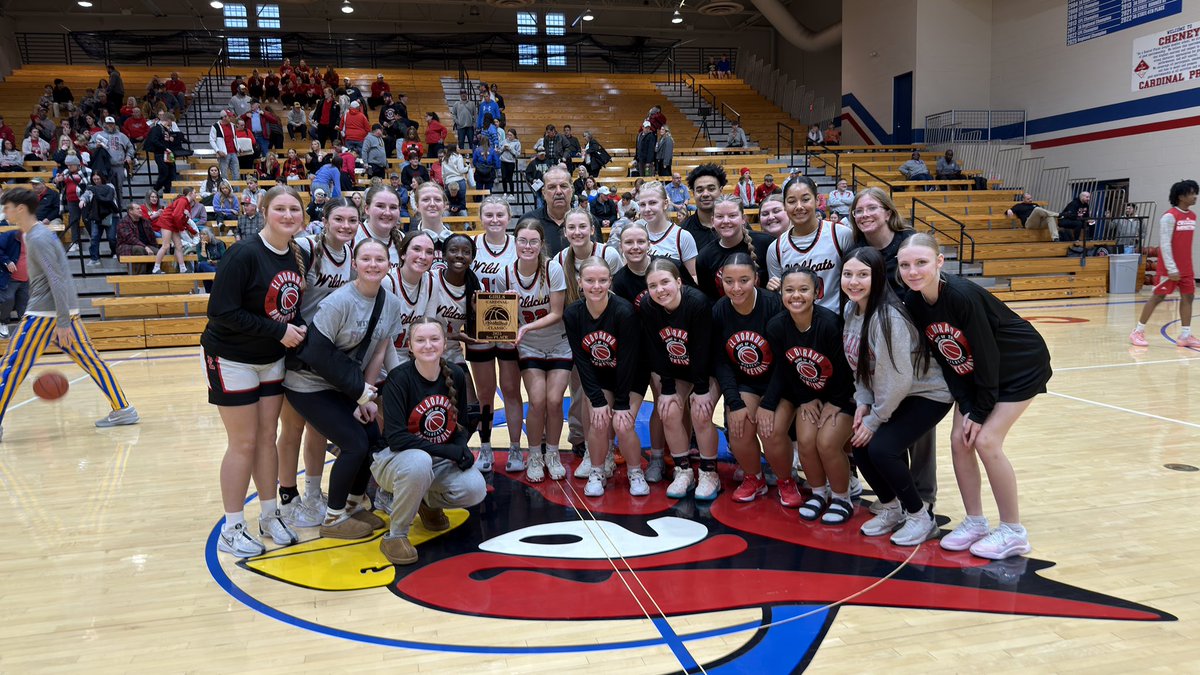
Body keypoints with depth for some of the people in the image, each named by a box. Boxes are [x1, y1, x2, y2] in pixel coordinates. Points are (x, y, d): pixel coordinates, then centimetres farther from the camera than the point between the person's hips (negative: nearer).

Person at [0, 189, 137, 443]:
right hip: (67, 310, 9)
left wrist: (62, 323, -22)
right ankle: (123, 410, 7)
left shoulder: (38, 239, -13)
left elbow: (57, 281, -19)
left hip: (44, 313, -9)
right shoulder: (38, 234, 17)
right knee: (89, 360, 8)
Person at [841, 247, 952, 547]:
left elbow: (899, 379, -27)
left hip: (927, 393, -8)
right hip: (886, 396, 8)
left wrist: (874, 420, -18)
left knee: (881, 448, -22)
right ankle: (891, 508, 21)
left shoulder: (888, 318, -29)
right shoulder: (850, 310, -4)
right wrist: (863, 403, -5)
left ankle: (920, 517, 2)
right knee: (859, 445, -5)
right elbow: (858, 365, 6)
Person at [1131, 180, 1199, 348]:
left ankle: (1185, 336, 8)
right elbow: (1165, 244, -17)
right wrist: (1171, 269, -21)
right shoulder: (1169, 216, -14)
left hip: (1186, 267, 7)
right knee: (1158, 296, -3)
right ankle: (1138, 332, 6)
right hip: (1169, 267, -7)